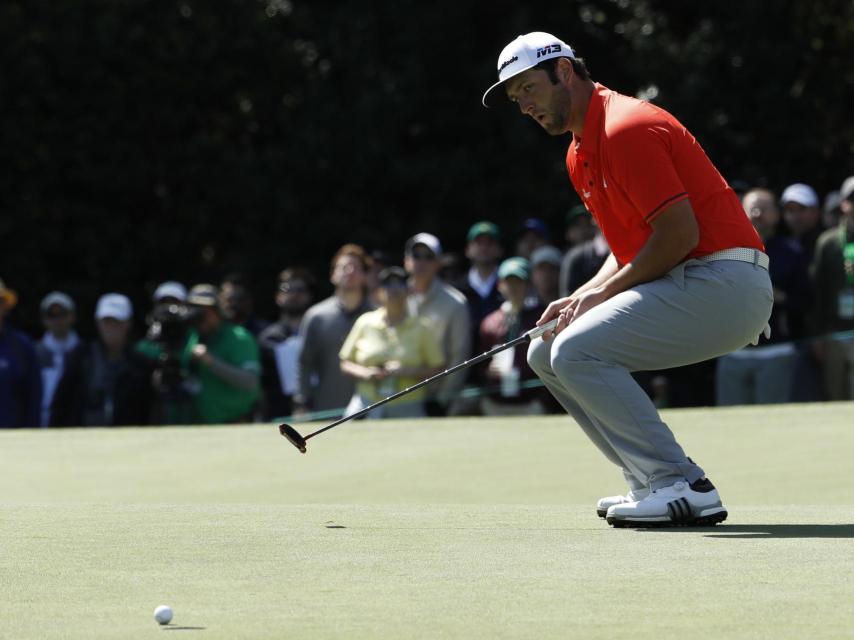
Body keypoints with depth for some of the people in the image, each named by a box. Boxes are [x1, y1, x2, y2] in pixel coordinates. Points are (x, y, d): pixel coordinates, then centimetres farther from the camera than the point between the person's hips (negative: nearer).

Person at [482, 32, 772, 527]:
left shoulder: (626, 129, -15)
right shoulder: (580, 154, 17)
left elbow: (679, 233, -20)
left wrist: (604, 294, -12)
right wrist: (580, 299, 5)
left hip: (723, 282, -11)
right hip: (688, 284, 11)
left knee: (577, 352, -21)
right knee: (547, 353, 11)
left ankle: (683, 487, -19)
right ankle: (657, 484, 7)